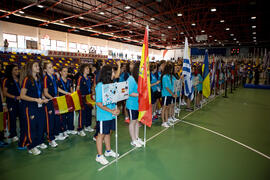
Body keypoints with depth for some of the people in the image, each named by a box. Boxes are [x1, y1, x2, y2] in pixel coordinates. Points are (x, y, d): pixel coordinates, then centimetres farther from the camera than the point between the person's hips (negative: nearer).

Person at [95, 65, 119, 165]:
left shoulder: (111, 84, 5)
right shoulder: (100, 86, -17)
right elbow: (98, 103, -19)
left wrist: (116, 109, -4)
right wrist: (110, 111, -21)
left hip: (111, 115, 7)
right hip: (103, 115, -7)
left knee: (108, 132, 20)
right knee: (101, 134, 6)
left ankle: (108, 151, 37)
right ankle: (99, 156, 21)